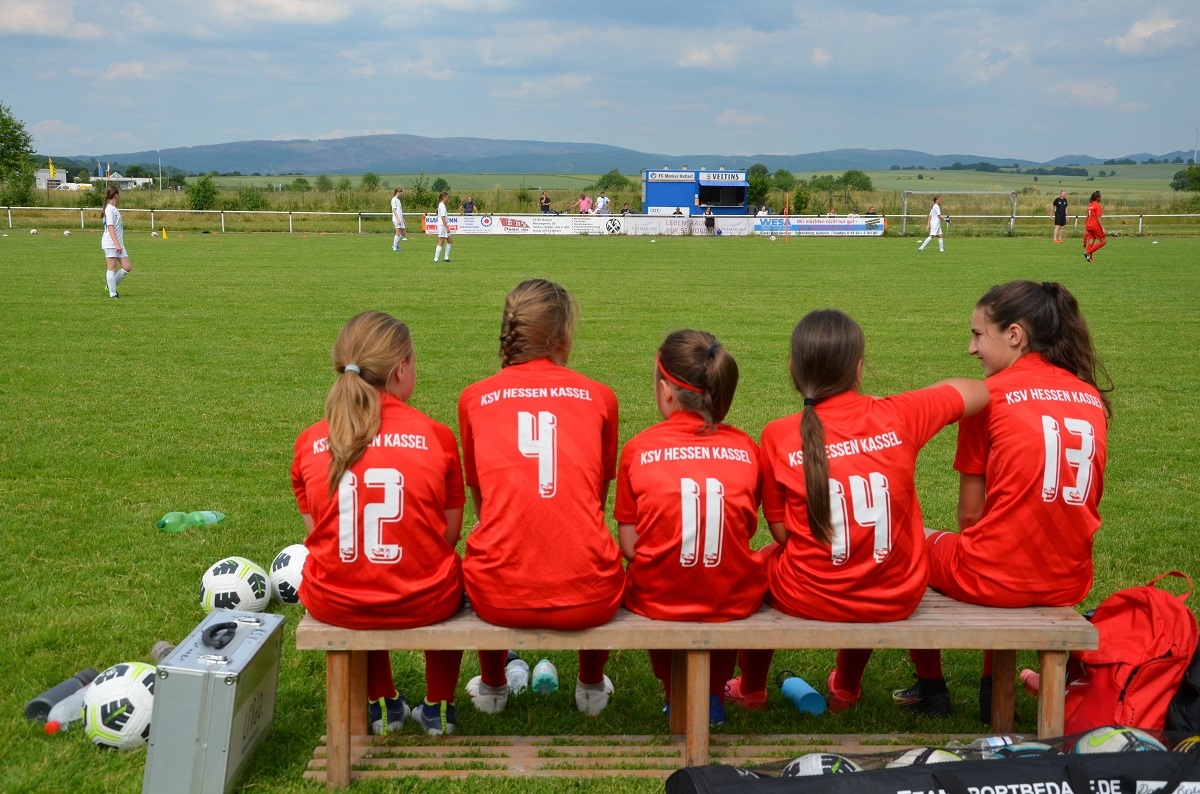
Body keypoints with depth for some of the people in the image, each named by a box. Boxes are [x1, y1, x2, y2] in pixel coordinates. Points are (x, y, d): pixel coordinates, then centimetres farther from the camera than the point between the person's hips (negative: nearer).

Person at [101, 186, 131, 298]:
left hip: (118, 244, 9)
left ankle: (111, 285, 17)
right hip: (110, 244, -9)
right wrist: (117, 244, -24)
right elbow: (110, 227, -18)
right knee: (112, 268, -5)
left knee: (127, 267, 3)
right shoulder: (109, 209, -11)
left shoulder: (114, 209, 17)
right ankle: (112, 293, 0)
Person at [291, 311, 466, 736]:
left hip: (333, 605, 2)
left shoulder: (309, 443, -2)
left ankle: (384, 705, 44)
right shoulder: (436, 436, -7)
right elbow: (450, 534, -1)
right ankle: (438, 708, 38)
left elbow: (316, 531, 4)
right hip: (424, 603, -2)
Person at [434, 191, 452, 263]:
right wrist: (447, 227, -21)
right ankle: (436, 259, -5)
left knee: (449, 241, 12)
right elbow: (443, 217, -21)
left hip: (444, 225, 10)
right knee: (440, 243, -7)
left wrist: (447, 226, 18)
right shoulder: (442, 205, -15)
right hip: (442, 225, -10)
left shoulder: (442, 205, 15)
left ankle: (447, 258, 14)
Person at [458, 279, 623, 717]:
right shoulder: (599, 396, 6)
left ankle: (492, 688, 49)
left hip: (500, 599, 0)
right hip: (588, 599, 0)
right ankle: (592, 688, 47)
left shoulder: (475, 398, 6)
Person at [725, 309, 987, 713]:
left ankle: (751, 689, 49)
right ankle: (846, 689, 53)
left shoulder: (778, 437, -13)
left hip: (808, 600, -2)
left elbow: (781, 532, -5)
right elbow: (979, 392, 5)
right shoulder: (899, 416, -10)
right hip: (897, 599, 2)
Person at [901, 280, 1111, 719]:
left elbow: (970, 513, -5)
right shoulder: (1093, 398, 6)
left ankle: (930, 688, 32)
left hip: (998, 578, -5)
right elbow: (1080, 503, 13)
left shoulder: (990, 394, -9)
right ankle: (993, 690, 37)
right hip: (1070, 584, 6)